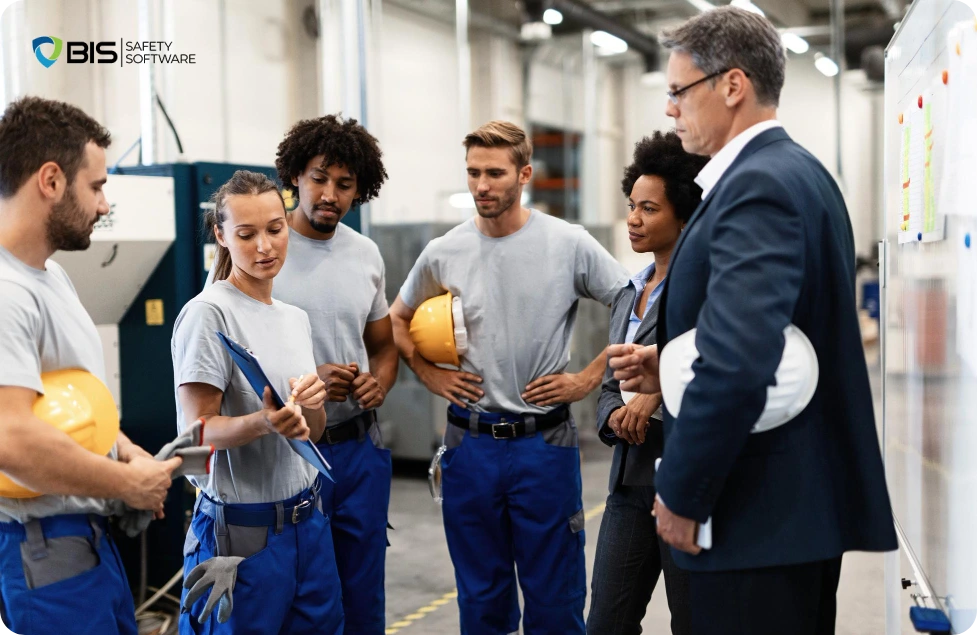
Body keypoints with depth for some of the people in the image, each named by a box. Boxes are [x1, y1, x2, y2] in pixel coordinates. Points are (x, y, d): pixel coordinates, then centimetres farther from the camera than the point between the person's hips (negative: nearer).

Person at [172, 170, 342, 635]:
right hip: (244, 526, -7)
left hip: (307, 519, 7)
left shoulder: (296, 317, 11)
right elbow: (195, 430, -14)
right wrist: (263, 423, -32)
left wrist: (312, 404, -8)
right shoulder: (208, 313, -12)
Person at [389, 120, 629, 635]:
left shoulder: (570, 245, -7)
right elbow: (398, 319, 18)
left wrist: (589, 379, -6)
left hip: (545, 442, -2)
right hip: (471, 442, 2)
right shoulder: (443, 253, 1)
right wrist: (429, 375, 5)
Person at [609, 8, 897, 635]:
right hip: (806, 498, 10)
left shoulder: (757, 187, -19)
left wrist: (680, 495, -18)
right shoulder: (800, 172, 12)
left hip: (763, 511, -10)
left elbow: (738, 365, -30)